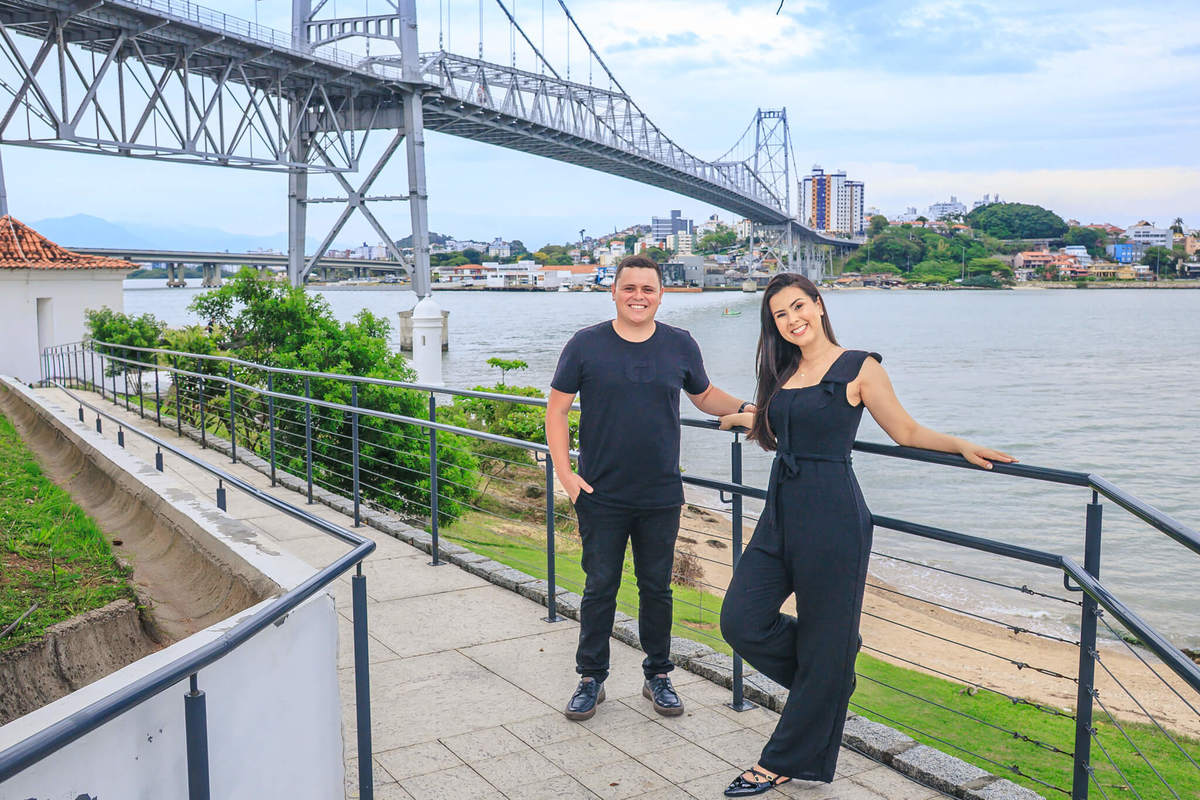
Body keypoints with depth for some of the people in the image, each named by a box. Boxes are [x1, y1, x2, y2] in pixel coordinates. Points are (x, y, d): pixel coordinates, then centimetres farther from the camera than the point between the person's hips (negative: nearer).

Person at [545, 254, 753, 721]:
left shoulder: (680, 346, 3)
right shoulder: (586, 346, -3)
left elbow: (705, 396, 17)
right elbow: (556, 410, 0)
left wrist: (745, 409, -2)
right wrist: (564, 473, -8)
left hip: (661, 497, 2)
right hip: (600, 496, -2)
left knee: (656, 589, 12)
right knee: (599, 589, 6)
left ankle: (657, 677, 28)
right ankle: (591, 679, 21)